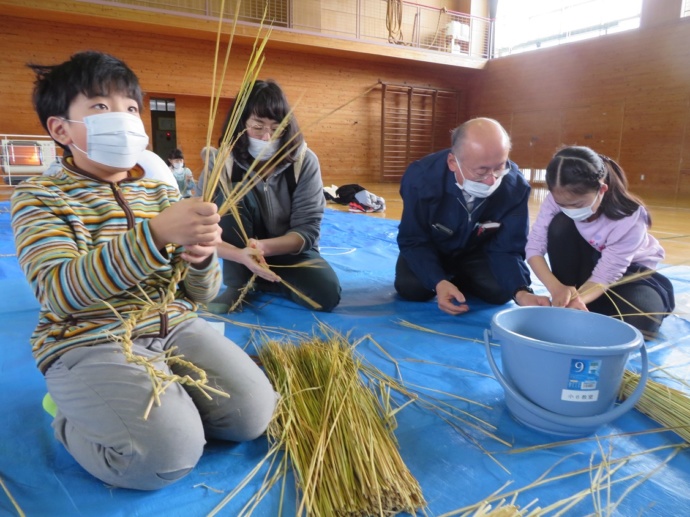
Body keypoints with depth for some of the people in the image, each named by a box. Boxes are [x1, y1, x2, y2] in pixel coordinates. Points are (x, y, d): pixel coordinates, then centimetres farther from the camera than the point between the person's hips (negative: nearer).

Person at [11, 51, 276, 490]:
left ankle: (160, 398, 12)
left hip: (176, 328, 5)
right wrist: (156, 234, -36)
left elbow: (202, 295, 7)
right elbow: (61, 291, -23)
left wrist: (200, 259, -19)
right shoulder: (38, 197, -4)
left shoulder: (162, 193, 9)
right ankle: (74, 419, 6)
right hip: (89, 344, -4)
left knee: (254, 412, -13)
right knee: (168, 452, -24)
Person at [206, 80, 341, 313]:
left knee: (326, 294, -28)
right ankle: (237, 287, -12)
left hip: (290, 252, 1)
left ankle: (259, 282, 0)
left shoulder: (304, 160, -15)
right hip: (243, 256, 0)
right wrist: (241, 254, -42)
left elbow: (308, 229, -17)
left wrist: (265, 247, -37)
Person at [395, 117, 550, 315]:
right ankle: (447, 279, 11)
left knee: (501, 290, -20)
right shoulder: (421, 178, -35)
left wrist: (521, 291, -43)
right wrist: (438, 283, -41)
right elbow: (413, 241, -25)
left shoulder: (515, 186, -29)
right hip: (430, 250, -1)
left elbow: (507, 248, -22)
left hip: (477, 251, 2)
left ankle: (460, 279, 15)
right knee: (410, 288, -25)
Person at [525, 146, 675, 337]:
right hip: (585, 265, 2)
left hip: (629, 271, -2)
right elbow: (534, 247, -28)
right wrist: (556, 288, -41)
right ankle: (566, 303, -15)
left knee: (638, 321, -32)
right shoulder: (557, 200, -25)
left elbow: (605, 276, -31)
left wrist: (578, 299, -50)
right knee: (560, 225, -29)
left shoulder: (629, 219, -32)